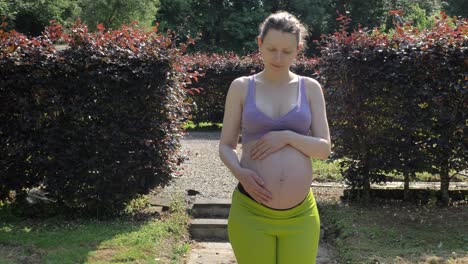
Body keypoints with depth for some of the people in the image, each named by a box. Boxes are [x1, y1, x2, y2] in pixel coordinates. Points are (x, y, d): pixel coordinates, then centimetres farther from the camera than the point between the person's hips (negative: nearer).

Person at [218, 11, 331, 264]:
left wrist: (287, 137, -13)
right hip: (250, 212, -1)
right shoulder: (241, 87, 4)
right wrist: (239, 172, -15)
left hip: (300, 215, 1)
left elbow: (324, 148, 3)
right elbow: (225, 146, 5)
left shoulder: (310, 88, 6)